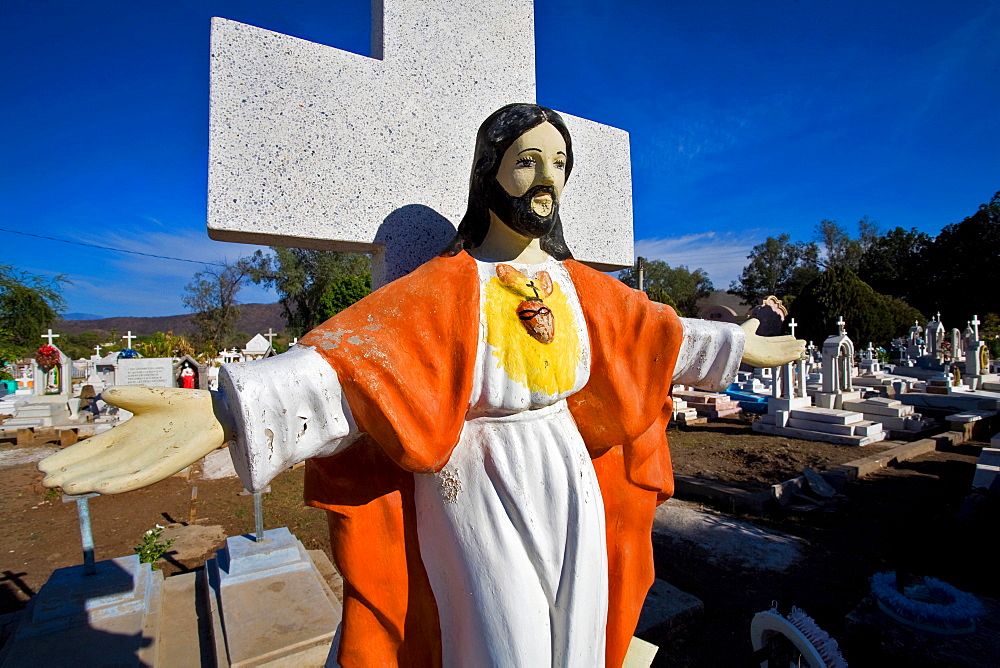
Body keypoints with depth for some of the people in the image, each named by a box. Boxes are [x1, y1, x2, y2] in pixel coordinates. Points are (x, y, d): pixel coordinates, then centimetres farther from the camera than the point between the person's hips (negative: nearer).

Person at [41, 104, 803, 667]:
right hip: (479, 491, -5)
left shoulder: (578, 284, 5)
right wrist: (221, 411, -39)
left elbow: (654, 329, 16)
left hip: (568, 488, 6)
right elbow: (357, 349, -25)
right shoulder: (448, 284, -12)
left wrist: (744, 346, 25)